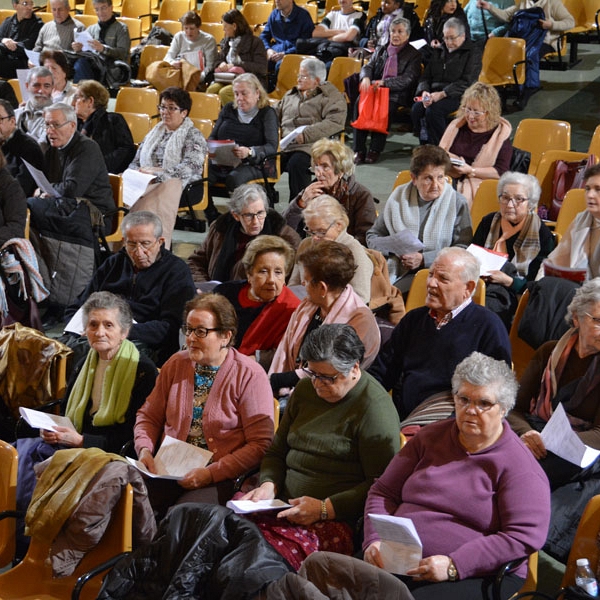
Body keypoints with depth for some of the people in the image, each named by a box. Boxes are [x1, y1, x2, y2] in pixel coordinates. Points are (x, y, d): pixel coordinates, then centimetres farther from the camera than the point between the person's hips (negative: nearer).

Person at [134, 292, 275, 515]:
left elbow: (260, 444, -8)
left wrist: (211, 473, -16)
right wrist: (144, 449, -2)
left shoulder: (250, 376, -4)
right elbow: (149, 415, 20)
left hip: (220, 478, -4)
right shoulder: (176, 364, 13)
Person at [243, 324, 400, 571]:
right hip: (285, 509, 7)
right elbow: (277, 451, 24)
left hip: (337, 520, -7)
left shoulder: (374, 408, -7)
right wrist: (268, 486, 3)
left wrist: (325, 509, -16)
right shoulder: (305, 390, 17)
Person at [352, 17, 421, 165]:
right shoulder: (380, 50, 24)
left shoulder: (414, 55, 8)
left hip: (396, 94, -4)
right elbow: (368, 67, 15)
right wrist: (366, 78, -12)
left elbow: (407, 79, -5)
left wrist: (384, 82, -19)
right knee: (360, 102, -29)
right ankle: (359, 149, -30)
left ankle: (375, 149, -31)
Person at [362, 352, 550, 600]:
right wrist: (374, 541, -1)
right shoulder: (430, 437, 17)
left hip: (475, 577, -5)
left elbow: (525, 537, -11)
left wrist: (454, 566, -17)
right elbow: (383, 492, 19)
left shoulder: (518, 466, -1)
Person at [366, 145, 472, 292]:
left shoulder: (457, 202, 4)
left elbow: (463, 249, -3)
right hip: (396, 269, 3)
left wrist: (423, 259, -11)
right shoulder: (398, 197, 13)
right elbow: (372, 237, 18)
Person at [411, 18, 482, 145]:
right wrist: (424, 91, -6)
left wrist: (442, 94, -20)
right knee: (416, 109, -27)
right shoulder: (438, 51, 21)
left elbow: (466, 82, -9)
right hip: (435, 93, 5)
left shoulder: (473, 52, 2)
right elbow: (426, 76, 19)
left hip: (458, 95, -5)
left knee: (433, 110, -34)